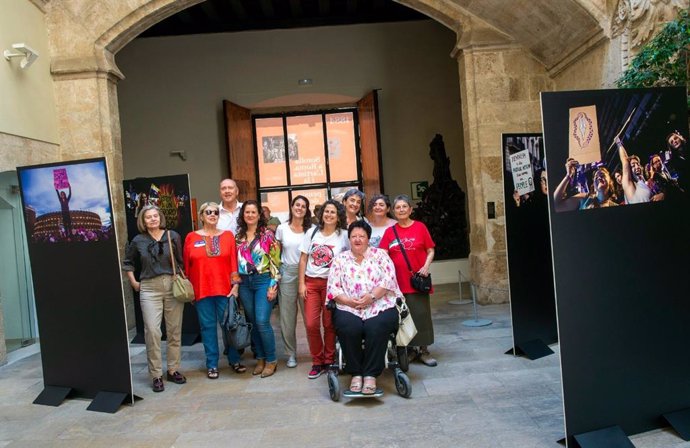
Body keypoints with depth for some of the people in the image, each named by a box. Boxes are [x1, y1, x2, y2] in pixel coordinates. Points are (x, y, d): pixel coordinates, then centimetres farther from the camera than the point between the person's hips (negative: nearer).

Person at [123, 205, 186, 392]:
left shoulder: (173, 236, 2)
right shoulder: (138, 240, 5)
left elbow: (182, 261, 6)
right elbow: (127, 262, 19)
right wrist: (134, 283, 13)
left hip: (173, 286, 1)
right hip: (149, 289, 0)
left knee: (174, 330, 6)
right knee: (152, 331, -7)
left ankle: (173, 370, 19)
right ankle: (156, 375, 4)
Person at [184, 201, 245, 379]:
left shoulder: (228, 235, 4)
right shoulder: (191, 238, 3)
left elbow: (234, 262, 1)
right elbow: (187, 266, 5)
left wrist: (236, 285, -5)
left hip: (225, 289, 0)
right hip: (201, 290, 0)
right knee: (208, 327, 7)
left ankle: (234, 360, 21)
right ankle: (212, 364, 18)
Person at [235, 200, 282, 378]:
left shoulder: (268, 234, -4)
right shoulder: (238, 236, 9)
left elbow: (275, 262, -7)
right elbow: (236, 261, 13)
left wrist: (273, 286, -12)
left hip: (263, 281, -4)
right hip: (245, 283, 5)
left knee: (262, 322, -10)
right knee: (253, 322, 9)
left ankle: (271, 360, 5)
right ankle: (260, 358, 22)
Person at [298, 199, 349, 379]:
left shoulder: (343, 236, 0)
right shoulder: (312, 233, 5)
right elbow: (303, 259, 6)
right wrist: (301, 283, 1)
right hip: (311, 282, 2)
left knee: (329, 323, 4)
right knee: (311, 323, -3)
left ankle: (329, 360, 21)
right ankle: (317, 362, 13)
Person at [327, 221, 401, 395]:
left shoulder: (380, 254, 12)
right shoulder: (340, 259, 15)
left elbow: (389, 279, -1)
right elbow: (333, 288, 6)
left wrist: (372, 296, -14)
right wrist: (350, 301, -10)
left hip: (380, 307, -1)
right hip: (349, 308, 1)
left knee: (376, 328, -31)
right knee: (348, 328, -30)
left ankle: (370, 375, -19)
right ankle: (356, 373, -14)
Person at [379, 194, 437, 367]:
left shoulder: (420, 227, 1)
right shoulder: (390, 231, 5)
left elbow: (430, 251, 3)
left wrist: (426, 266, -12)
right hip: (397, 281, 2)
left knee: (421, 314, 2)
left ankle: (423, 350, 15)